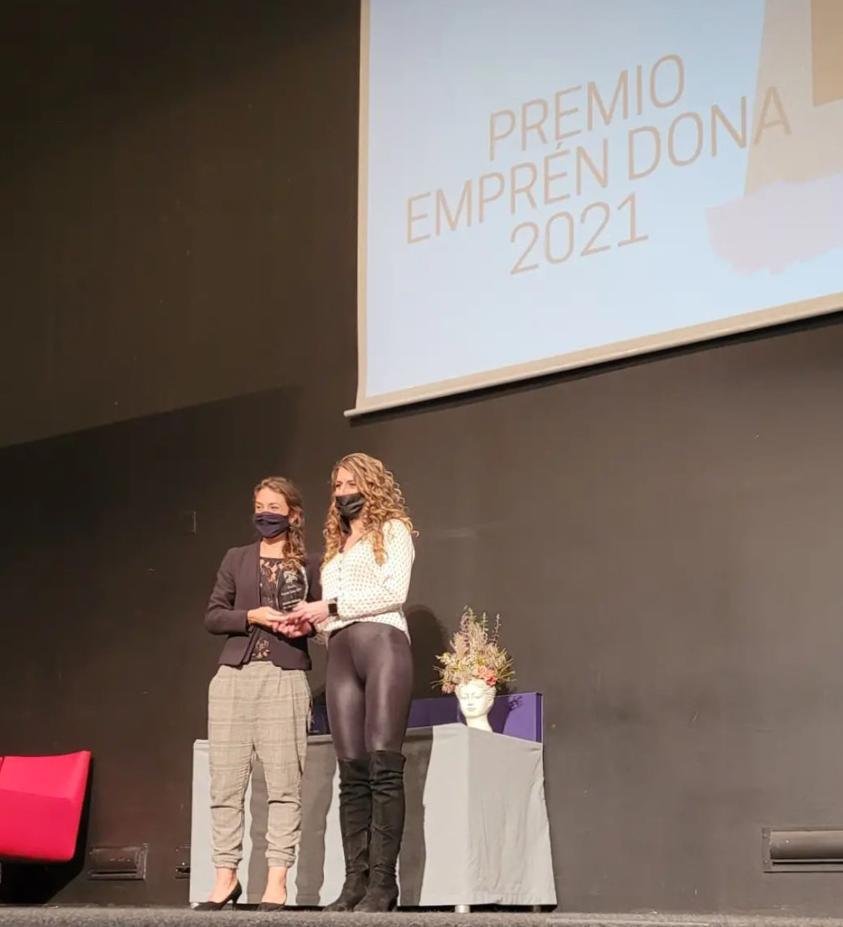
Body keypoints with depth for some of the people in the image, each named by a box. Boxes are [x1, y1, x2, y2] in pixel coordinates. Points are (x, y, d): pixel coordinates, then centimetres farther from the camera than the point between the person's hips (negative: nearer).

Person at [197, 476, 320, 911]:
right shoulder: (236, 559, 14)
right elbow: (212, 616, 8)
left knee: (283, 782, -7)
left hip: (285, 678, -2)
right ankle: (226, 875, 4)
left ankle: (277, 880, -6)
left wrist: (305, 626, -8)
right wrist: (252, 616, -8)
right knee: (225, 780, -2)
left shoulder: (308, 566, 10)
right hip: (234, 675, 2)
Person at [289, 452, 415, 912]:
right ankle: (355, 881, -7)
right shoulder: (337, 544, 28)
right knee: (352, 772, -3)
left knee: (384, 766, -13)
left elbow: (393, 590, -5)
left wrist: (330, 607, -4)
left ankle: (383, 882, -16)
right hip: (340, 652, 6)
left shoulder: (392, 530, 9)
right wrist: (312, 618, 2)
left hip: (382, 642, -6)